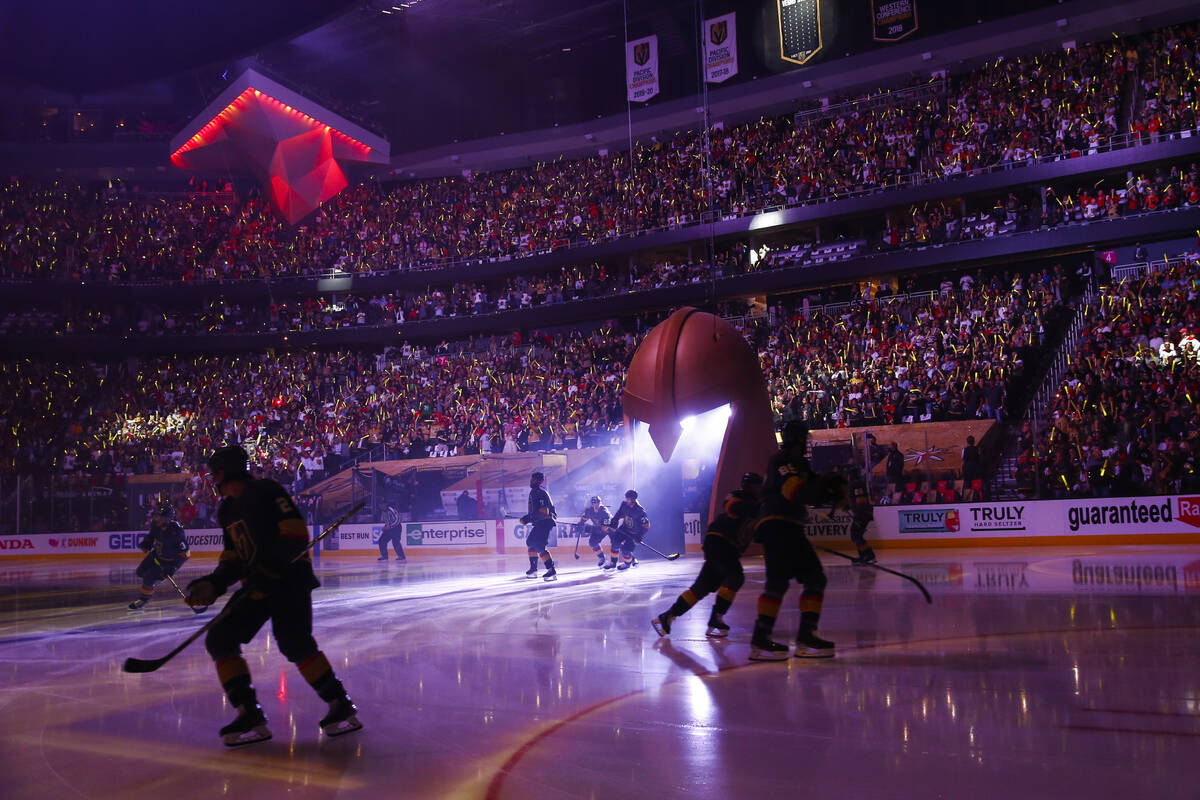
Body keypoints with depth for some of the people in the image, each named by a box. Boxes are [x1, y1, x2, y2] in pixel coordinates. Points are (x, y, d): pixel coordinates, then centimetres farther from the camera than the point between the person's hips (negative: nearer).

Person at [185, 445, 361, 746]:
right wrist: (214, 583, 2)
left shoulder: (266, 492, -10)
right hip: (258, 583, 9)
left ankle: (341, 707, -7)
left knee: (295, 644, -22)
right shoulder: (227, 510, 17)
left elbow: (297, 533, -19)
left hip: (291, 578, -9)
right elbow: (234, 556, 18)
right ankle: (250, 716, -3)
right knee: (220, 639, -4)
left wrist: (271, 563, -28)